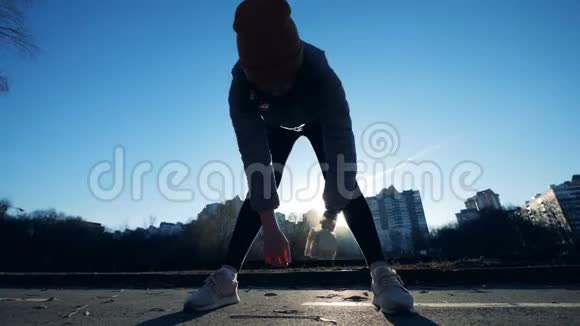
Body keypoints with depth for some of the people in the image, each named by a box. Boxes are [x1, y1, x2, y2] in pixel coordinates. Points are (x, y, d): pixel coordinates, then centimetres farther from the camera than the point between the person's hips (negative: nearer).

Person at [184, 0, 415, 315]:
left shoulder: (321, 75, -42)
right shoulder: (241, 86, -36)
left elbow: (340, 143, -41)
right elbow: (253, 155, -39)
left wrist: (331, 212, -43)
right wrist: (270, 226, -42)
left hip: (319, 122, -1)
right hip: (275, 127, 1)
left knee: (344, 183, -22)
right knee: (259, 186, -14)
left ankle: (382, 273, -17)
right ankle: (226, 278, -9)